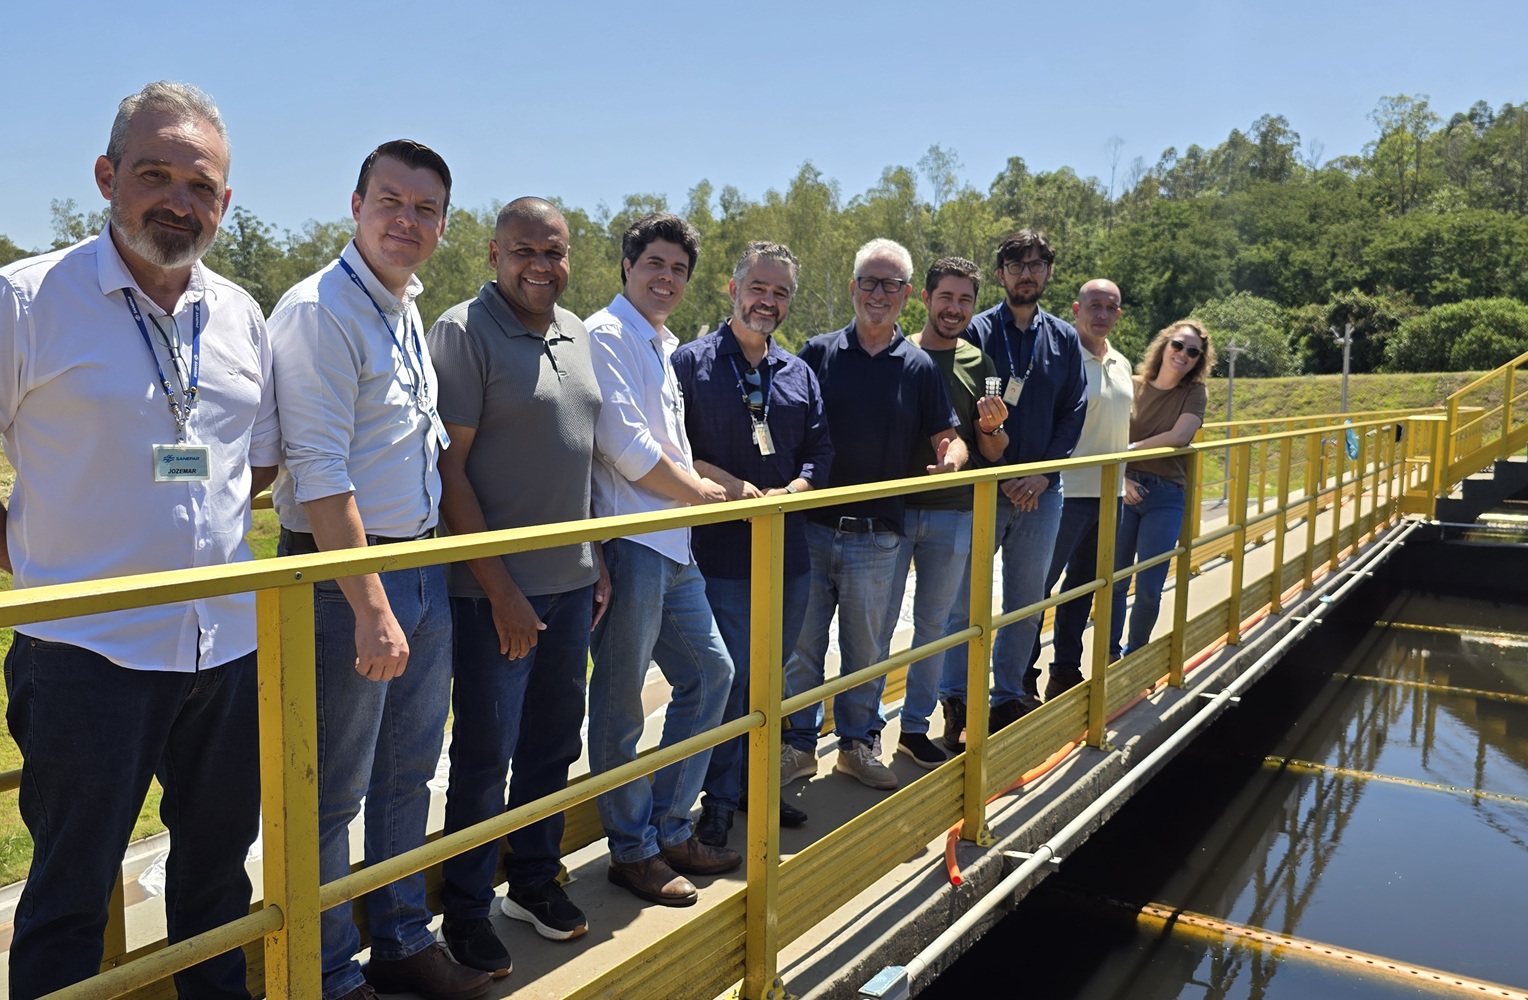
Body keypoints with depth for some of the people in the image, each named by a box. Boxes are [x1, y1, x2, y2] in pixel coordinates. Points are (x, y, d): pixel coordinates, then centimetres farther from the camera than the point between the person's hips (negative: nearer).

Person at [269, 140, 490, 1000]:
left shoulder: (412, 314, 13)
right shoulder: (319, 311, -14)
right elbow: (320, 475, -20)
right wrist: (371, 607, -21)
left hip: (425, 568, 9)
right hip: (347, 573, -8)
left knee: (409, 772, 18)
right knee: (333, 793, 5)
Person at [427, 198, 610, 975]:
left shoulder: (576, 334, 11)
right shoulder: (464, 331, -11)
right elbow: (449, 469, -14)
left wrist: (598, 562, 13)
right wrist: (501, 591, -16)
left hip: (570, 582, 7)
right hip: (496, 589, -6)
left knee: (554, 743, 16)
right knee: (485, 753, 5)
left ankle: (534, 881, 35)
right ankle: (465, 911, 23)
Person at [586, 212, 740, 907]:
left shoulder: (665, 347, 20)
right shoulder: (604, 335, -8)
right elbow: (626, 446, -16)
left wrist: (727, 484, 10)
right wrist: (699, 492, -5)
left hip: (673, 544, 10)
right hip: (627, 542, -10)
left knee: (710, 673, 14)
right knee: (620, 703, 2)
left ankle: (670, 830, 26)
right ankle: (633, 851, 16)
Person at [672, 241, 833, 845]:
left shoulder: (799, 373, 13)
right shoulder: (692, 361, -2)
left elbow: (820, 449, 11)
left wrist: (792, 490, -8)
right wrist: (732, 486, -16)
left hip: (788, 546, 5)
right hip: (720, 549, -5)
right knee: (727, 675, -2)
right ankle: (719, 798, 14)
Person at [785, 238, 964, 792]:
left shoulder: (919, 367, 5)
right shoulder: (818, 353, 3)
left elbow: (948, 436, 6)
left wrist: (952, 455, -17)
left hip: (876, 535, 1)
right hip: (810, 526, -1)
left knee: (867, 648, 12)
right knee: (801, 643, 7)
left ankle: (857, 743, 29)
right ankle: (798, 745, 22)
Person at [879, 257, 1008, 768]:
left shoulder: (979, 364, 6)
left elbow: (993, 453, 8)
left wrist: (990, 427, -13)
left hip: (953, 514, 3)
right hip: (893, 508, -3)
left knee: (935, 623, 11)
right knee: (881, 620, 3)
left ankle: (915, 725, 25)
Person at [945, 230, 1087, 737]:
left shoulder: (1064, 339, 9)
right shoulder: (977, 331, -2)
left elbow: (1073, 412, 7)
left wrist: (1044, 471, -6)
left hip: (1041, 490, 4)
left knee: (1027, 601, 10)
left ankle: (1009, 695, 23)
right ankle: (956, 699, 12)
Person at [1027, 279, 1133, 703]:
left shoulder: (1121, 365, 14)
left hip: (1108, 494, 8)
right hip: (1068, 493, -8)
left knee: (1083, 585, 14)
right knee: (1039, 584, -2)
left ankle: (1066, 670, 25)